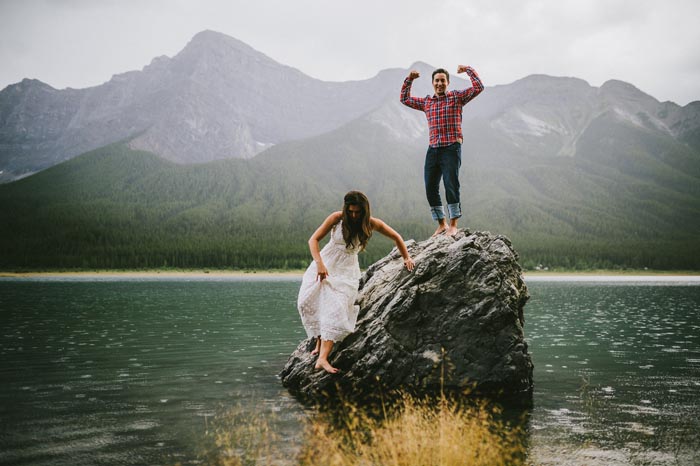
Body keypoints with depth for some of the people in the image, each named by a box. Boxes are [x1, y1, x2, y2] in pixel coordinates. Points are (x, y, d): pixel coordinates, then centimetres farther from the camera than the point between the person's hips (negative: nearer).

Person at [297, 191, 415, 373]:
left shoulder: (371, 224, -7)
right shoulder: (337, 218, -11)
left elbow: (396, 237, 9)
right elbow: (313, 239, -13)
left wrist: (406, 258, 12)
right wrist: (319, 264, -26)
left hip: (347, 270, -1)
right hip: (325, 264, 1)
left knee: (336, 310, -18)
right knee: (307, 301, -17)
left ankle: (322, 358, -26)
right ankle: (320, 342, 1)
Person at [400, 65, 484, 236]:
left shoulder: (457, 97, 5)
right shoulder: (426, 102, 18)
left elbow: (478, 87, -4)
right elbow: (405, 99, 29)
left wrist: (468, 69, -4)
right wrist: (409, 80, 20)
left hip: (451, 148, -5)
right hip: (433, 150, 5)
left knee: (451, 185, -12)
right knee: (430, 188, 4)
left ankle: (453, 225, -5)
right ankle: (441, 224, 15)